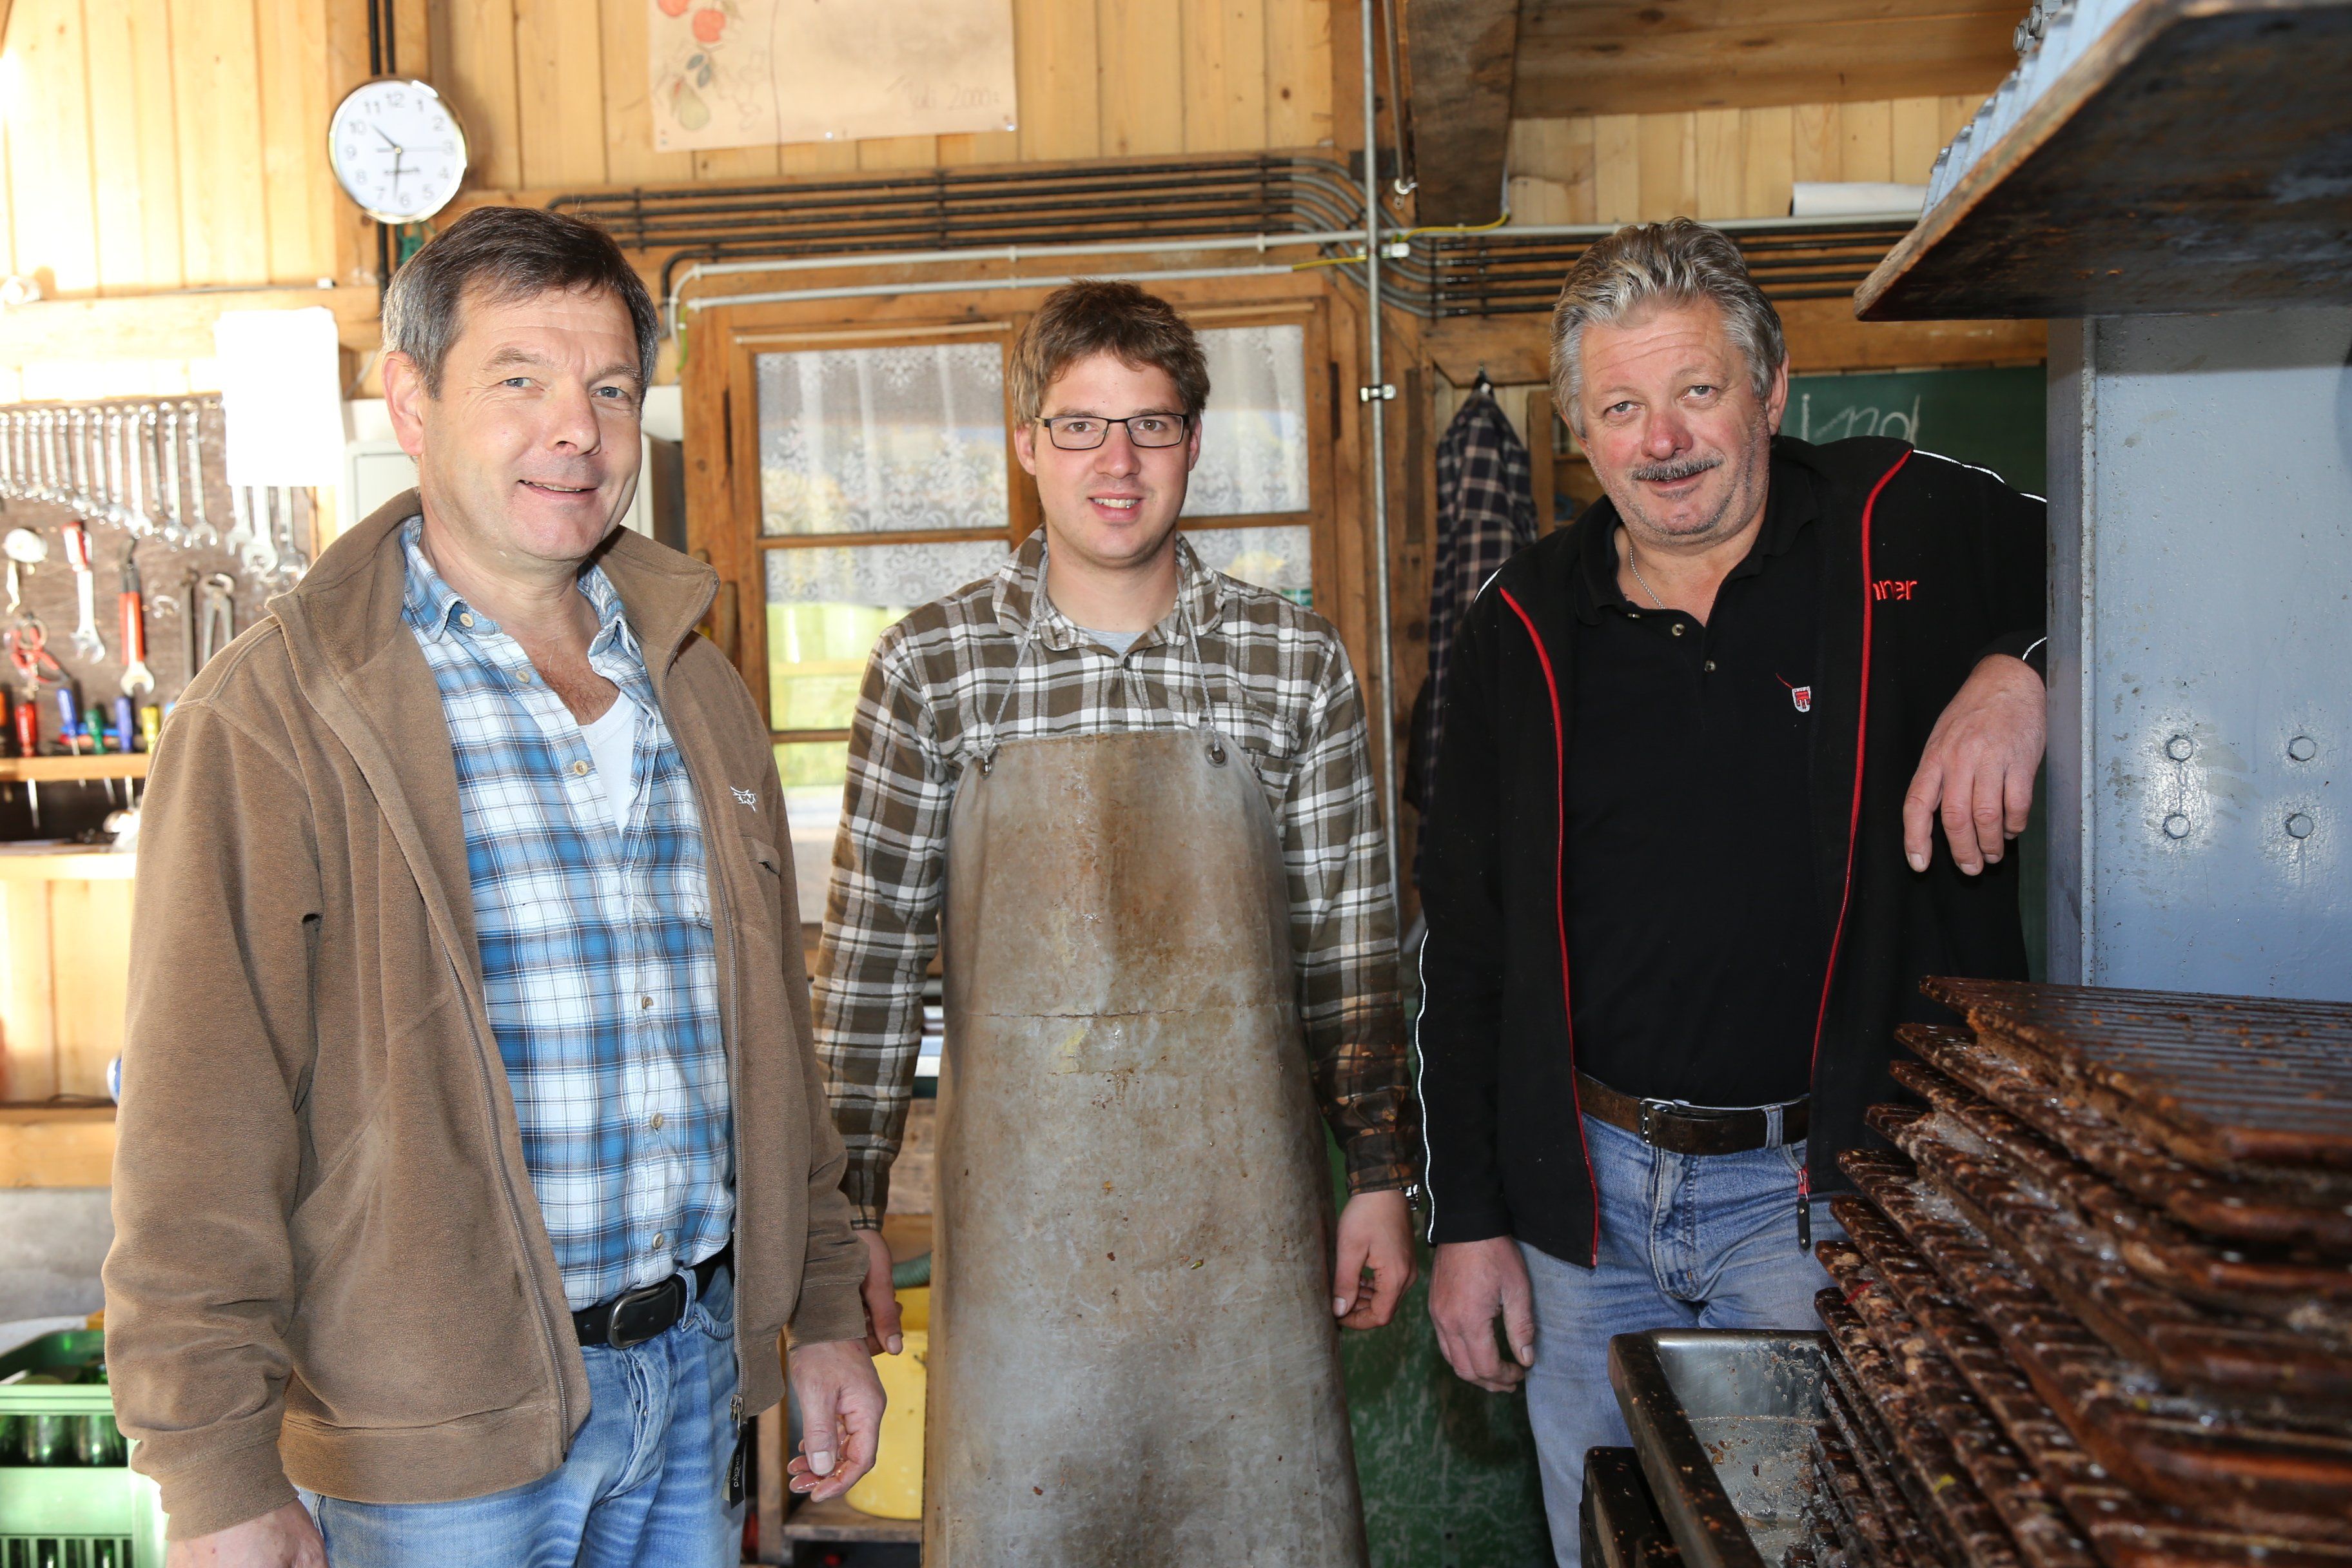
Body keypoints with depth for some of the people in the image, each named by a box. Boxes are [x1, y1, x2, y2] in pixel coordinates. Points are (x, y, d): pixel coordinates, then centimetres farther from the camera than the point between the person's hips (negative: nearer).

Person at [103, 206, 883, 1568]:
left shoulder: (698, 692, 7)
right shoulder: (272, 719, -11)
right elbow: (200, 1123, -13)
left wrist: (826, 1309, 12)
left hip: (696, 1368, 5)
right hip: (435, 1435, -5)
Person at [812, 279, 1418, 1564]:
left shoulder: (1297, 663, 0)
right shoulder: (930, 666, -2)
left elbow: (1347, 942, 5)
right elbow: (870, 952, 1)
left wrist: (1381, 1174, 4)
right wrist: (850, 1206, 1)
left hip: (1247, 1214, 1)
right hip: (1021, 1215, -1)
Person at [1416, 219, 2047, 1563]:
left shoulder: (1914, 533, -5)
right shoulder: (1528, 628, 1)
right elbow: (1466, 943, 4)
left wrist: (2026, 670, -21)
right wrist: (1468, 1214, 2)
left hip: (1830, 1187, -2)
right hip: (1583, 1191, 3)